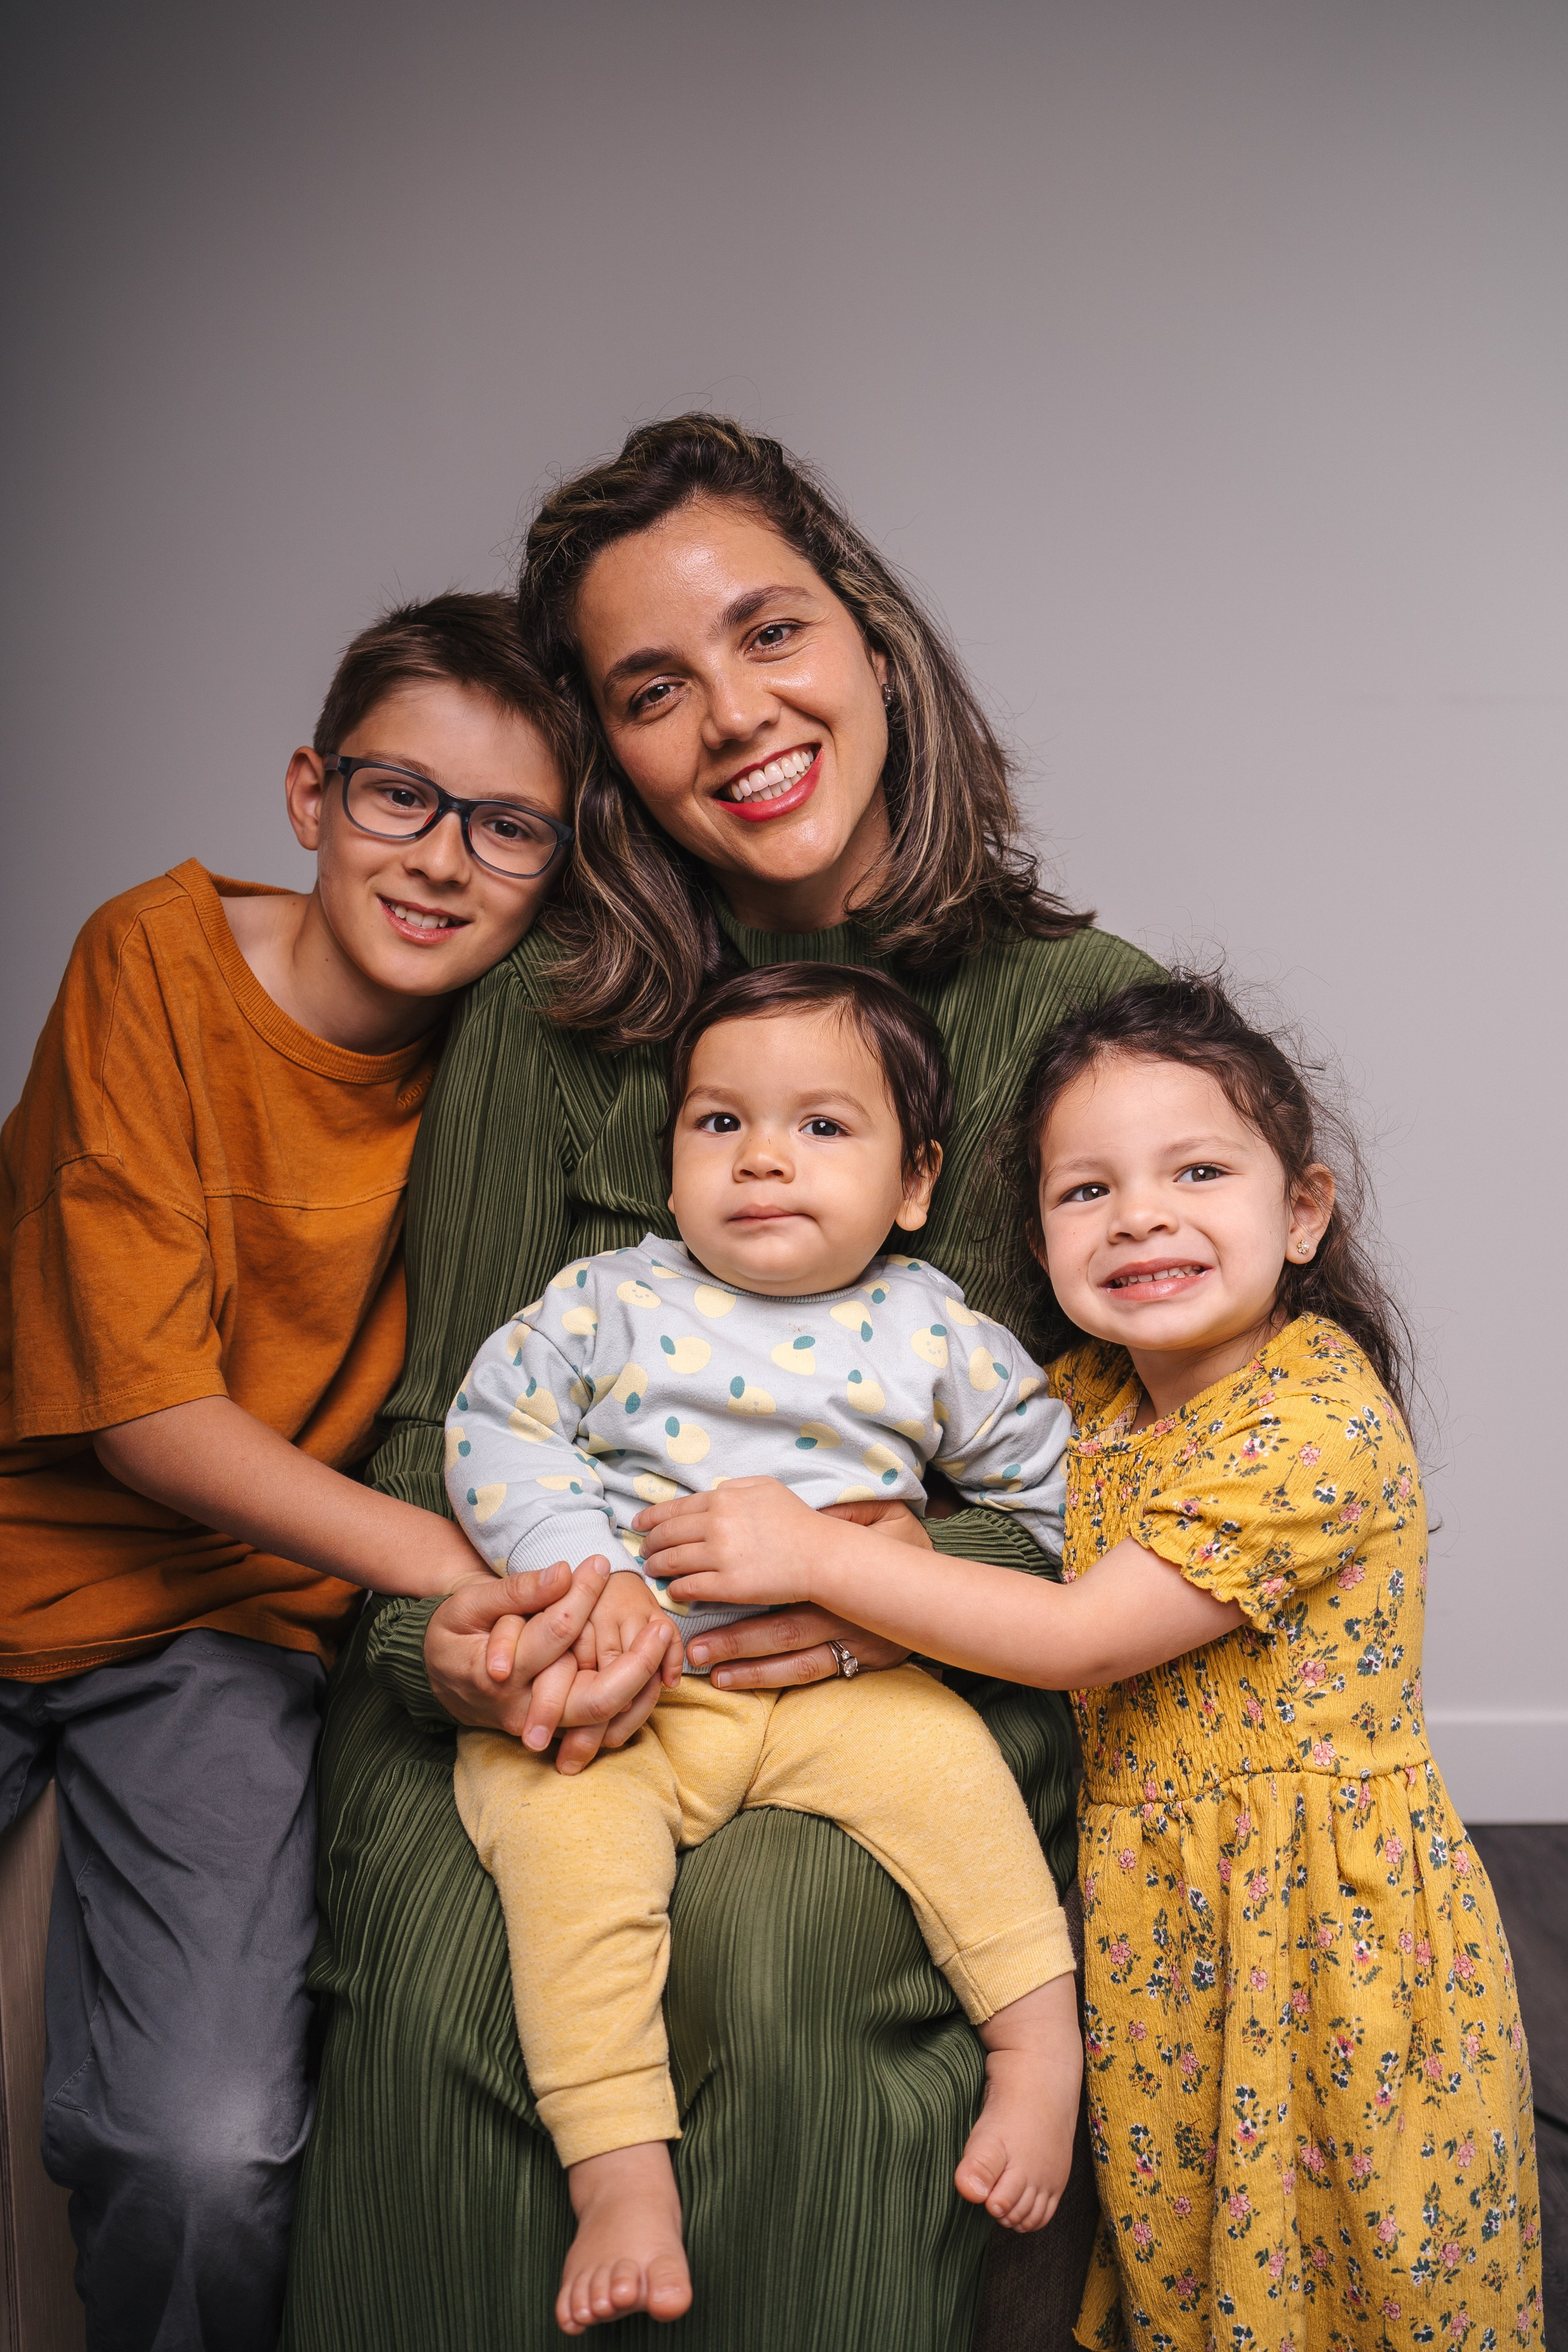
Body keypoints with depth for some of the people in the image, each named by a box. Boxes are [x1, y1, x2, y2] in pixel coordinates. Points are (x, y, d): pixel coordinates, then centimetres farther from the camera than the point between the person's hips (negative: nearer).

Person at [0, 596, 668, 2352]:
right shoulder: (158, 960, -12)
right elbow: (142, 1402, -17)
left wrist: (579, 1580, -25)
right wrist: (454, 1565, -28)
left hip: (224, 1620, 1)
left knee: (210, 2156, -17)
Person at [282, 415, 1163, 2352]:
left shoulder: (1079, 1007, 0)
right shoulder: (545, 1017, 4)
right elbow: (445, 1409, 5)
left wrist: (930, 1579, -18)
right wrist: (444, 1633, -16)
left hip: (934, 1688, -1)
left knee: (776, 1942, -30)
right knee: (447, 1954, -27)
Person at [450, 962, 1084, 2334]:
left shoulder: (933, 1334, 7)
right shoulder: (611, 1304, 6)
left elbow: (1052, 1479, 17)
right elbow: (497, 1426, 2)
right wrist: (584, 1570, -12)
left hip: (838, 1682, 0)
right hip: (618, 1688, 0)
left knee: (938, 1751, -29)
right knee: (562, 1824, -27)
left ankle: (1042, 2039, -14)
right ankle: (620, 2172, -25)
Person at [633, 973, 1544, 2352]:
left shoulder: (1322, 1417, -21)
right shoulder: (1086, 1397, 4)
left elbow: (1082, 1635, -24)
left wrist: (815, 1555, -22)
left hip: (1325, 1912, -6)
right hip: (1144, 1911, 7)